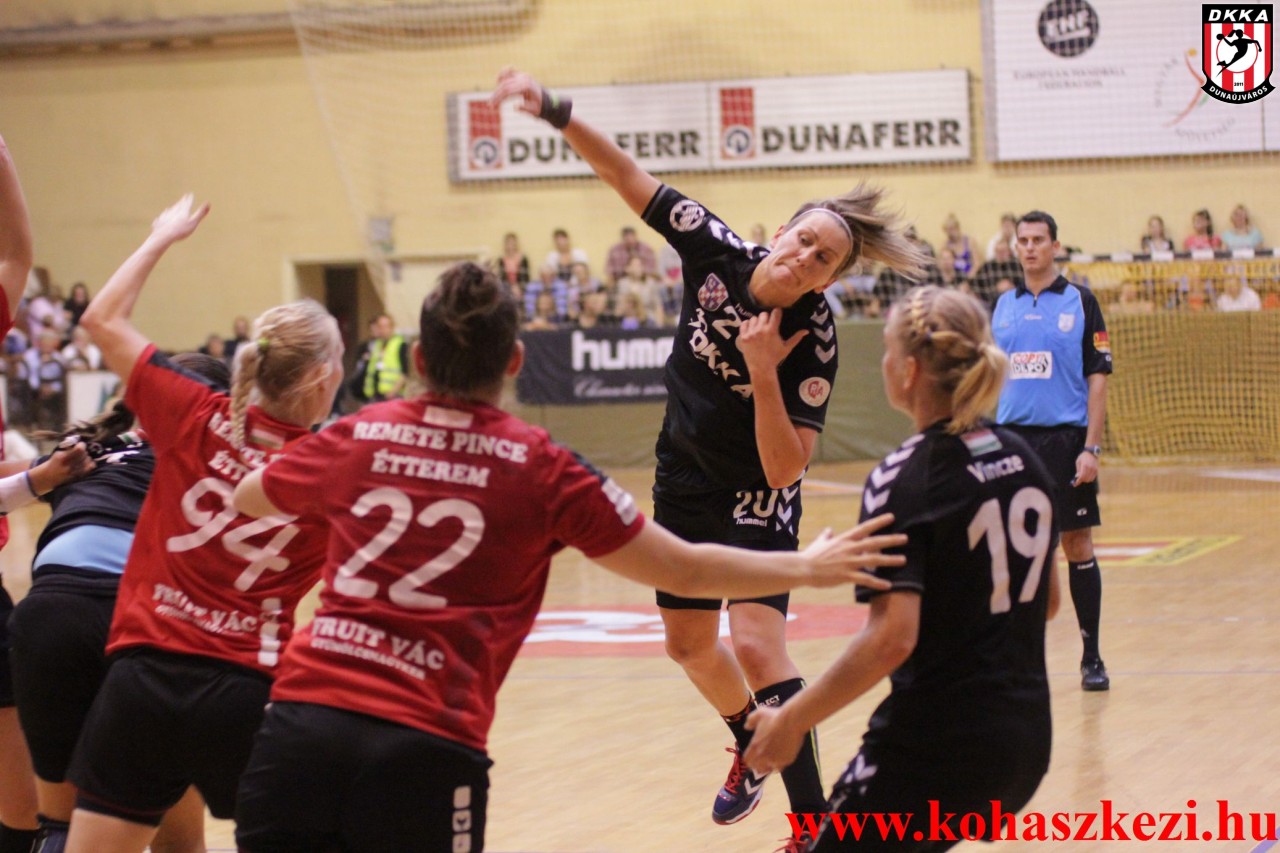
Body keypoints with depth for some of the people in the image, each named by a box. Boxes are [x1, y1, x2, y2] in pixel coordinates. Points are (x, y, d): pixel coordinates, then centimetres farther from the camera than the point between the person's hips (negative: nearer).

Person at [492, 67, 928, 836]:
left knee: (756, 645, -22)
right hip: (684, 482, 6)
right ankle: (752, 751, 47)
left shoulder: (814, 342, -26)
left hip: (757, 501, -6)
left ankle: (814, 819, -18)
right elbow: (627, 176, -12)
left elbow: (784, 469, -29)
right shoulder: (718, 253, -17)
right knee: (689, 643, 19)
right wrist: (555, 110, -24)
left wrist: (764, 373, -38)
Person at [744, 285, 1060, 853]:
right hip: (1027, 737, 8)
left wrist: (792, 721, -17)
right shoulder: (1022, 459, 8)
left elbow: (892, 636, -23)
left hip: (937, 742, -8)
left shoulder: (901, 481, -14)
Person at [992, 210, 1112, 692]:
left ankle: (1091, 658, 6)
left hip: (1064, 439, -3)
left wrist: (1091, 447, -10)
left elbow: (1097, 377, -3)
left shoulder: (1080, 302, 0)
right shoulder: (1003, 307, 11)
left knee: (1078, 546, -1)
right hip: (1011, 439, 3)